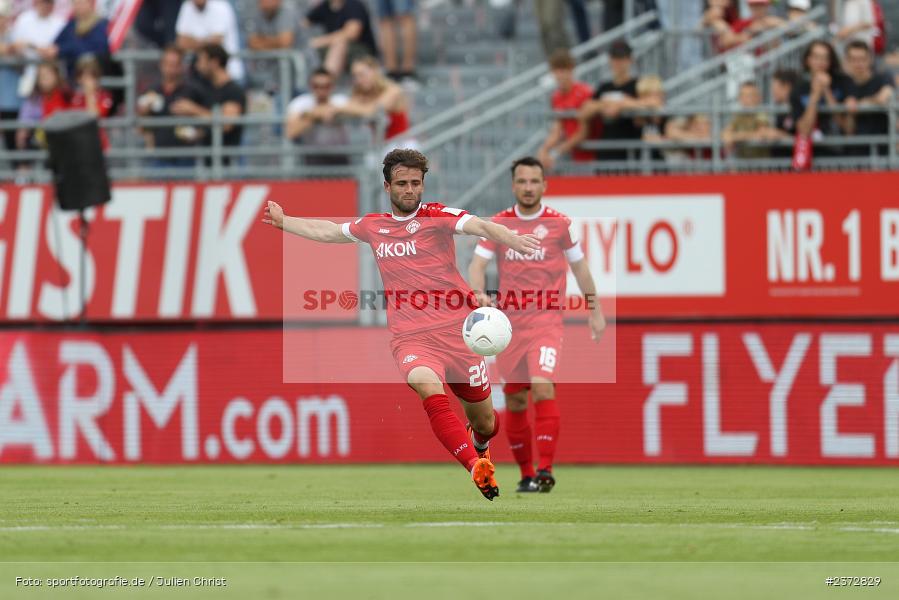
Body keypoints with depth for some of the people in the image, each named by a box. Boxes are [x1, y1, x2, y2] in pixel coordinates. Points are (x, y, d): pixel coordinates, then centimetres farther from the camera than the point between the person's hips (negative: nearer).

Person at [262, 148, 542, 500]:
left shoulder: (436, 216, -2)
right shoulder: (373, 226, 12)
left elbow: (480, 226, -21)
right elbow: (328, 232, 31)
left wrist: (512, 240, -41)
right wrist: (282, 221, 41)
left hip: (456, 331, -1)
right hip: (410, 337, 1)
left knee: (483, 422, 7)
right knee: (430, 389, -32)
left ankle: (479, 446, 46)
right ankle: (477, 468, -43)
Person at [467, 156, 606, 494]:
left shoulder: (559, 224, 0)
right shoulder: (498, 224, 3)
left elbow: (579, 265, 11)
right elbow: (477, 264, -3)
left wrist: (595, 310, 13)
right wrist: (479, 294, -23)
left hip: (546, 321, -3)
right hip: (509, 323, 3)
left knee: (542, 386, -22)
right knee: (515, 400, 6)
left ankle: (545, 470, -22)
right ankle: (526, 474, 19)